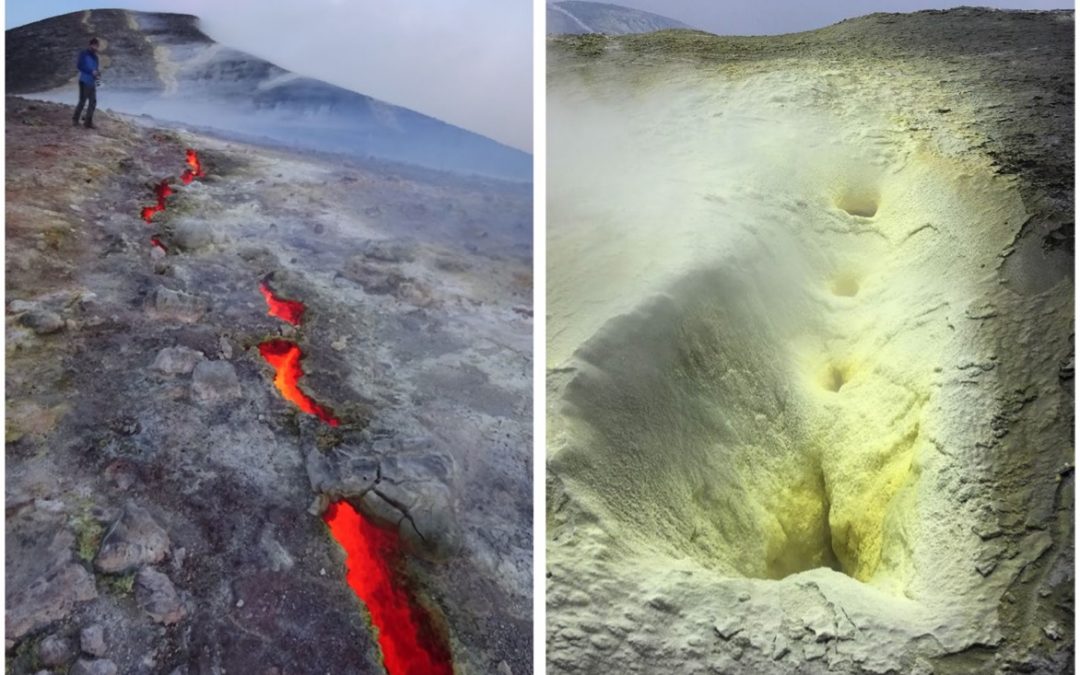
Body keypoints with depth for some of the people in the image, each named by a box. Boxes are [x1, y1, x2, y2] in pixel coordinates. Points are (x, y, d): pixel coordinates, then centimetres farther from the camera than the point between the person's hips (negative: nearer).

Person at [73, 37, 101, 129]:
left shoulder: (95, 56, 15)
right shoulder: (83, 53, -6)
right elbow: (79, 66, -13)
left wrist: (97, 72, -2)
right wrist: (91, 71, -19)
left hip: (92, 82, 7)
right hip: (84, 81, -7)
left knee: (93, 102, 6)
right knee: (82, 101, -5)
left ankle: (88, 121, 13)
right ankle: (75, 119, 8)